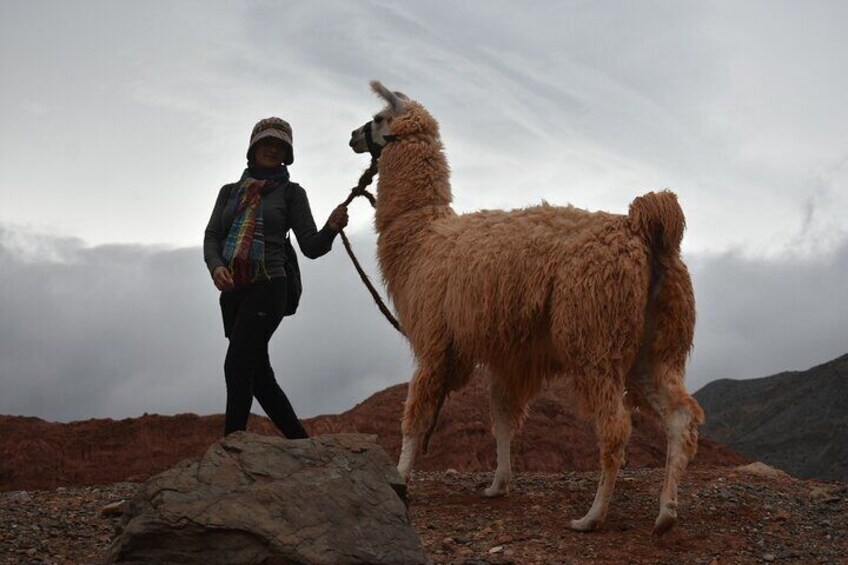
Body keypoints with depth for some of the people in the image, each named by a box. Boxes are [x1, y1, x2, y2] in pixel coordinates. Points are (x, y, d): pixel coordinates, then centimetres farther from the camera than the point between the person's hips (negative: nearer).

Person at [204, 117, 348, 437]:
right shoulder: (230, 192, 17)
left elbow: (311, 247, 0)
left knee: (237, 366, -16)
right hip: (232, 291, 5)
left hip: (267, 289, -5)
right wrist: (215, 266, -13)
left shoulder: (291, 192, 5)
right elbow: (212, 236, 8)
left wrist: (331, 228, -21)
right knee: (259, 374, 8)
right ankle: (301, 442, 18)